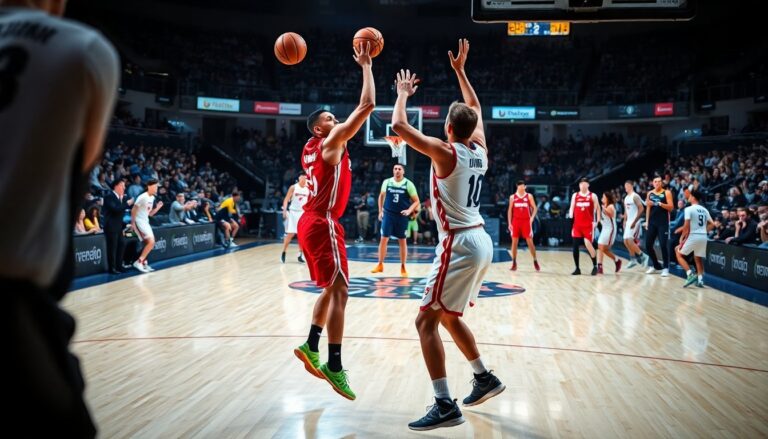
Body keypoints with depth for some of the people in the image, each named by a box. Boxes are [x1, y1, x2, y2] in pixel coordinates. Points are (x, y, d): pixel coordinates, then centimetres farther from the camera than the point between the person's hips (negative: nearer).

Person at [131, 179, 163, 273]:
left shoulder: (152, 198, 10)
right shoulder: (143, 197, -17)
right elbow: (133, 210, -16)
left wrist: (158, 207, 4)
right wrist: (132, 223, -17)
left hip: (145, 222, 10)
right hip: (139, 222, -10)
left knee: (150, 243, 13)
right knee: (151, 242, -18)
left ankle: (143, 263, 22)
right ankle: (138, 262, -12)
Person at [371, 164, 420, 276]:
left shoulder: (408, 184, -5)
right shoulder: (386, 182, 1)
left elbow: (416, 201, -1)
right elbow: (381, 196, 16)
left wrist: (409, 210, -18)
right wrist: (380, 211, 9)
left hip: (402, 216, -1)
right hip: (388, 214, 1)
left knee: (403, 241, 4)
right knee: (383, 239, -1)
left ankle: (403, 267, 14)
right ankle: (380, 265, 10)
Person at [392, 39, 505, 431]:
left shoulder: (444, 152, -13)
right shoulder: (480, 149, 8)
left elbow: (399, 125, -11)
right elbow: (475, 108, 26)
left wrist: (403, 93, 6)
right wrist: (460, 70, 29)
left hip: (460, 246, -9)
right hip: (480, 242, 9)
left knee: (426, 320, -4)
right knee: (448, 316, 22)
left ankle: (445, 406, -6)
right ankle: (484, 378, 32)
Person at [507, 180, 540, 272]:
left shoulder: (529, 196, 2)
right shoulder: (512, 197, 6)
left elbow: (534, 208, 3)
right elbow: (510, 210, 8)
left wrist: (532, 218, -13)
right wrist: (509, 223, 1)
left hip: (526, 221, -1)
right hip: (516, 221, 1)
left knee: (530, 242, -2)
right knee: (514, 242, 2)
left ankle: (535, 261, 10)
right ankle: (514, 263, 9)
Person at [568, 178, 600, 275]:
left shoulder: (593, 196, 2)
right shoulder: (575, 195, 10)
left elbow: (597, 209, 4)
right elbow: (572, 208, 13)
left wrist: (597, 221, -6)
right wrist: (570, 215, -7)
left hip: (588, 224, -3)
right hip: (577, 224, 4)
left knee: (588, 244, -12)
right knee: (575, 246, 1)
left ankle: (595, 266, 7)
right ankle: (577, 268, 11)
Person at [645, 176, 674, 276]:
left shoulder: (666, 193, -2)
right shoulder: (650, 193, 11)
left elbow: (671, 207, -9)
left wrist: (660, 204, -22)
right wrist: (647, 221, 11)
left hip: (663, 223, -5)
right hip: (652, 222, 5)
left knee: (663, 245, -8)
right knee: (648, 245, 5)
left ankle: (665, 268, 2)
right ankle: (656, 266, 20)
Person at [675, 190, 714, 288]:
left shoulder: (689, 209, -8)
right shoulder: (704, 210, 13)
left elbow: (686, 226, -14)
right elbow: (712, 224, 13)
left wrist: (682, 238, -7)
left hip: (693, 236, -6)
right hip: (703, 237, 7)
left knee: (678, 253, 8)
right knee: (698, 258, 19)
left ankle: (690, 274, -6)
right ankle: (700, 280, 9)